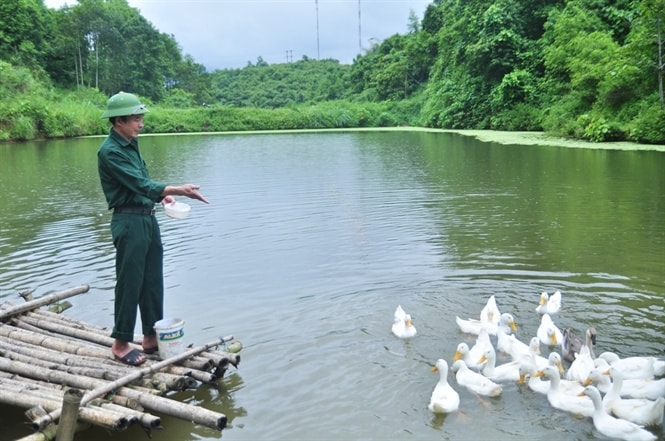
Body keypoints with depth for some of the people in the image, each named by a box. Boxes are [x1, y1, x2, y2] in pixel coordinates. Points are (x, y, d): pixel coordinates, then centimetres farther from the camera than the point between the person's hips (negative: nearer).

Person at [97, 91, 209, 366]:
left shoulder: (131, 144, 12)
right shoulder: (110, 152, -15)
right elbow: (138, 184, -24)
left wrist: (162, 196, 4)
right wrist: (179, 190, -30)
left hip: (148, 219, 9)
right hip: (129, 222, -9)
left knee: (153, 281, 12)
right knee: (129, 283, -1)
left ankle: (151, 337, 24)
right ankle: (121, 343, 13)